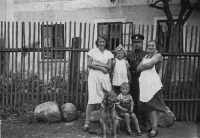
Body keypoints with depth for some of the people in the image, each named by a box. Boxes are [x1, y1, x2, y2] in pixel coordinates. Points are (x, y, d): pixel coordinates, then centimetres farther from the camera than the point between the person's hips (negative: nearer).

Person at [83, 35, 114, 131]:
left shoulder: (109, 53, 12)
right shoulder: (92, 51, 6)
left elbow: (109, 67, 4)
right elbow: (89, 64, -3)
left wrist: (98, 64, -7)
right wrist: (101, 68, -8)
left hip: (105, 76, 3)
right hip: (94, 76, -3)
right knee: (92, 99, -9)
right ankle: (87, 122, -1)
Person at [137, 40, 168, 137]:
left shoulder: (158, 55, 3)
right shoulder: (145, 56, 23)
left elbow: (150, 65, -11)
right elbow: (138, 68, 13)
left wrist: (142, 65, 6)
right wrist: (146, 66, -4)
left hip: (153, 81, -6)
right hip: (144, 81, 6)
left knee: (152, 104, -10)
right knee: (147, 104, 5)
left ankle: (155, 127, -8)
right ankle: (151, 124, 13)